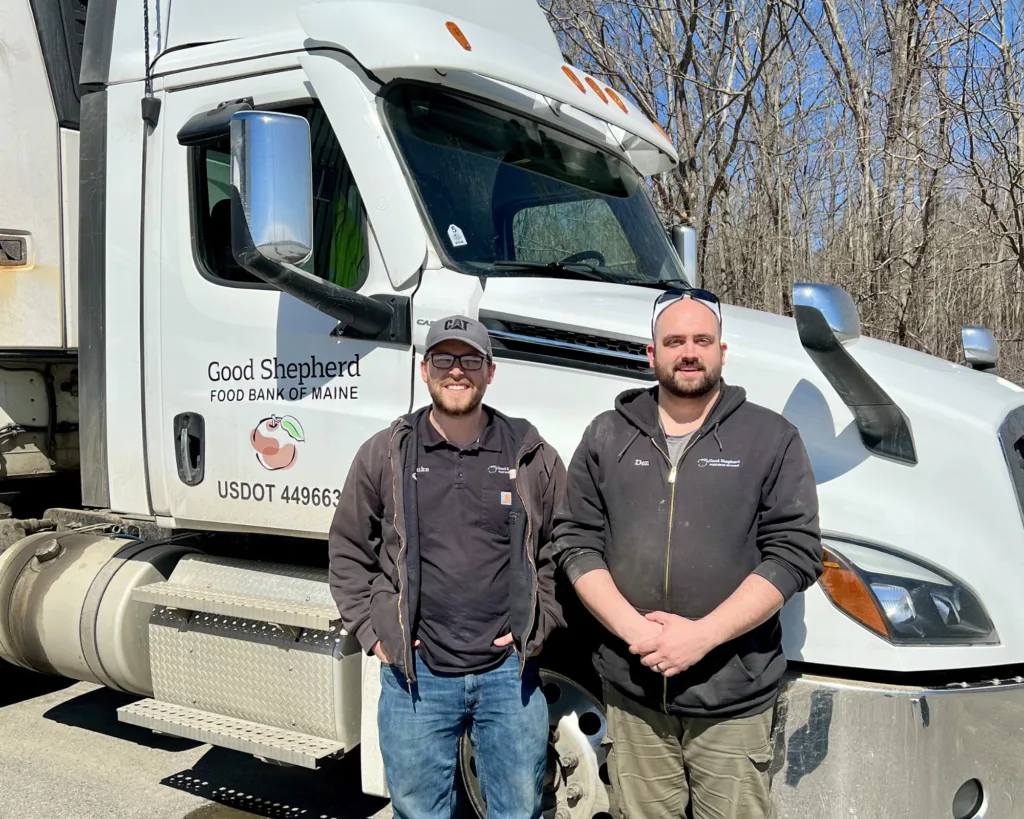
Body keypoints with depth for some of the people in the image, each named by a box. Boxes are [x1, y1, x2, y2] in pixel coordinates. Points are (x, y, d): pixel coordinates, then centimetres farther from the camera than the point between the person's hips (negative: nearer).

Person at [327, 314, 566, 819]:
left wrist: (539, 625, 1)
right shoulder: (383, 455, 2)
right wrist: (371, 631, 2)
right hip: (414, 672, 0)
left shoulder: (533, 456, 2)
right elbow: (348, 551, 9)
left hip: (509, 669, 1)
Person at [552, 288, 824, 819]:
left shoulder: (772, 438, 1)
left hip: (732, 699, -1)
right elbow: (575, 541, 4)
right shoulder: (607, 436, 7)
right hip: (632, 692, 2)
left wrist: (702, 635, -14)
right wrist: (633, 628, -11)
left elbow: (795, 552, -5)